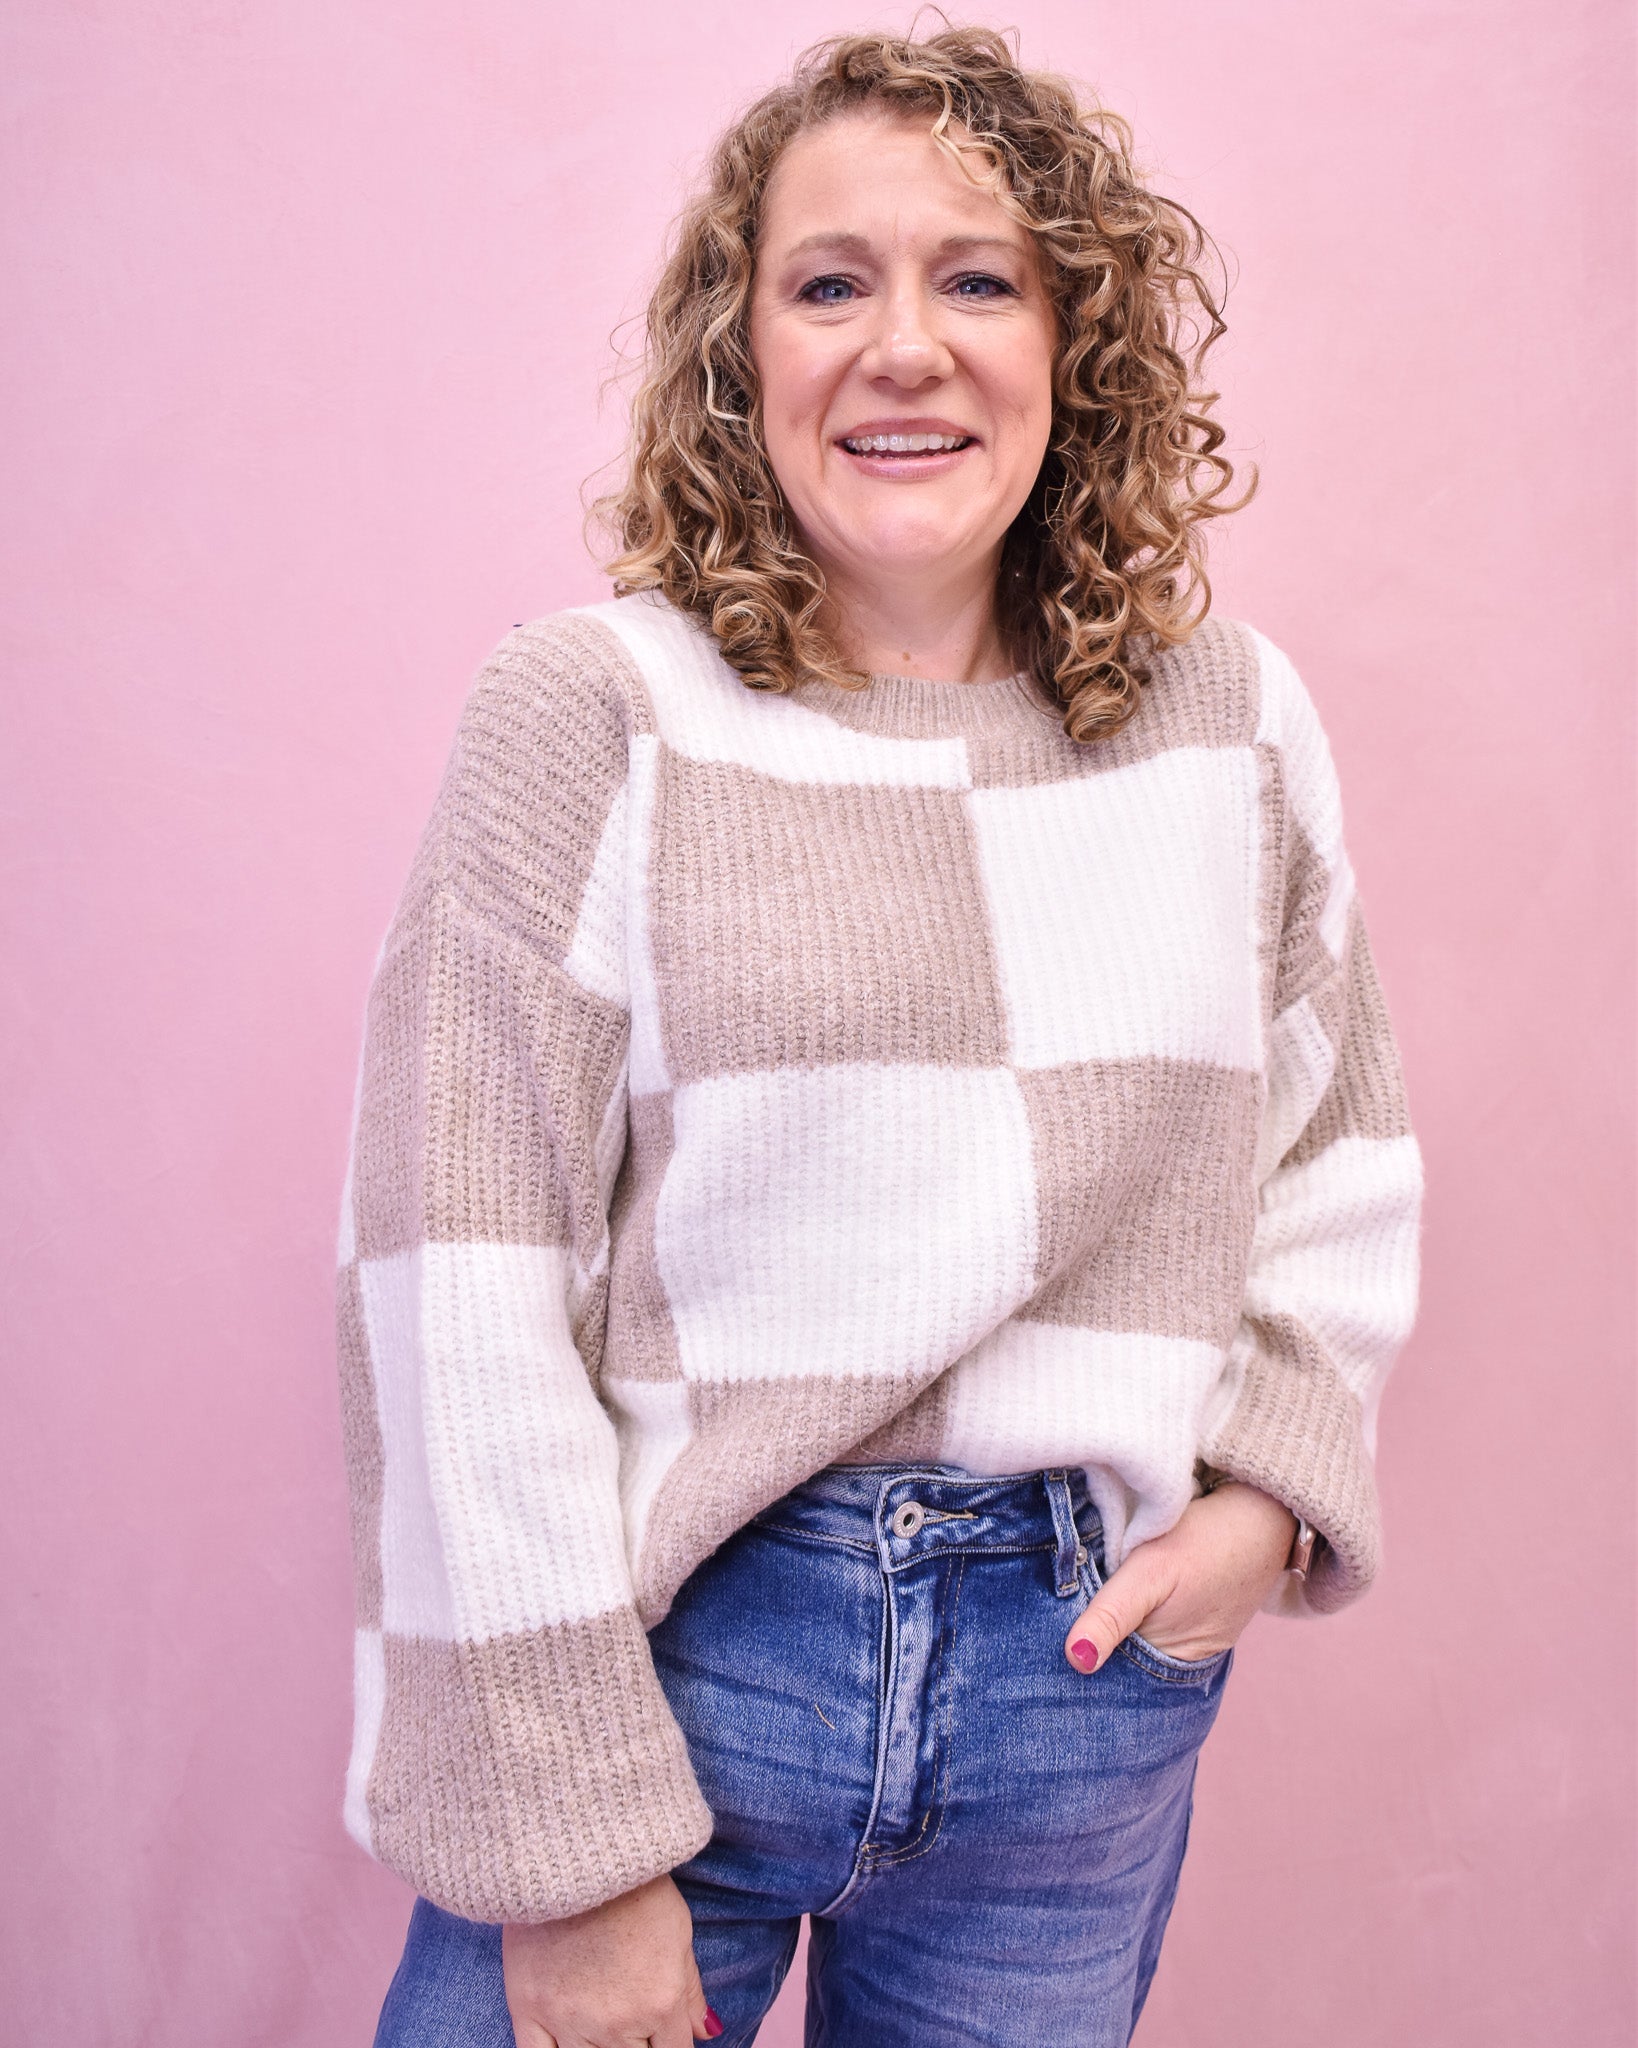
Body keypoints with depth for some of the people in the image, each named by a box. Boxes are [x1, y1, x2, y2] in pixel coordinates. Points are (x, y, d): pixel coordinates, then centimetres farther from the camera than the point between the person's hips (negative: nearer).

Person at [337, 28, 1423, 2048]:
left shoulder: (1233, 722, 2)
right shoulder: (590, 716, -9)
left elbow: (1344, 1148, 15)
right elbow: (458, 1304, -12)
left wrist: (1276, 1485, 1)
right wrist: (566, 1844, -12)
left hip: (1088, 1668, 3)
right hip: (681, 1645, -3)